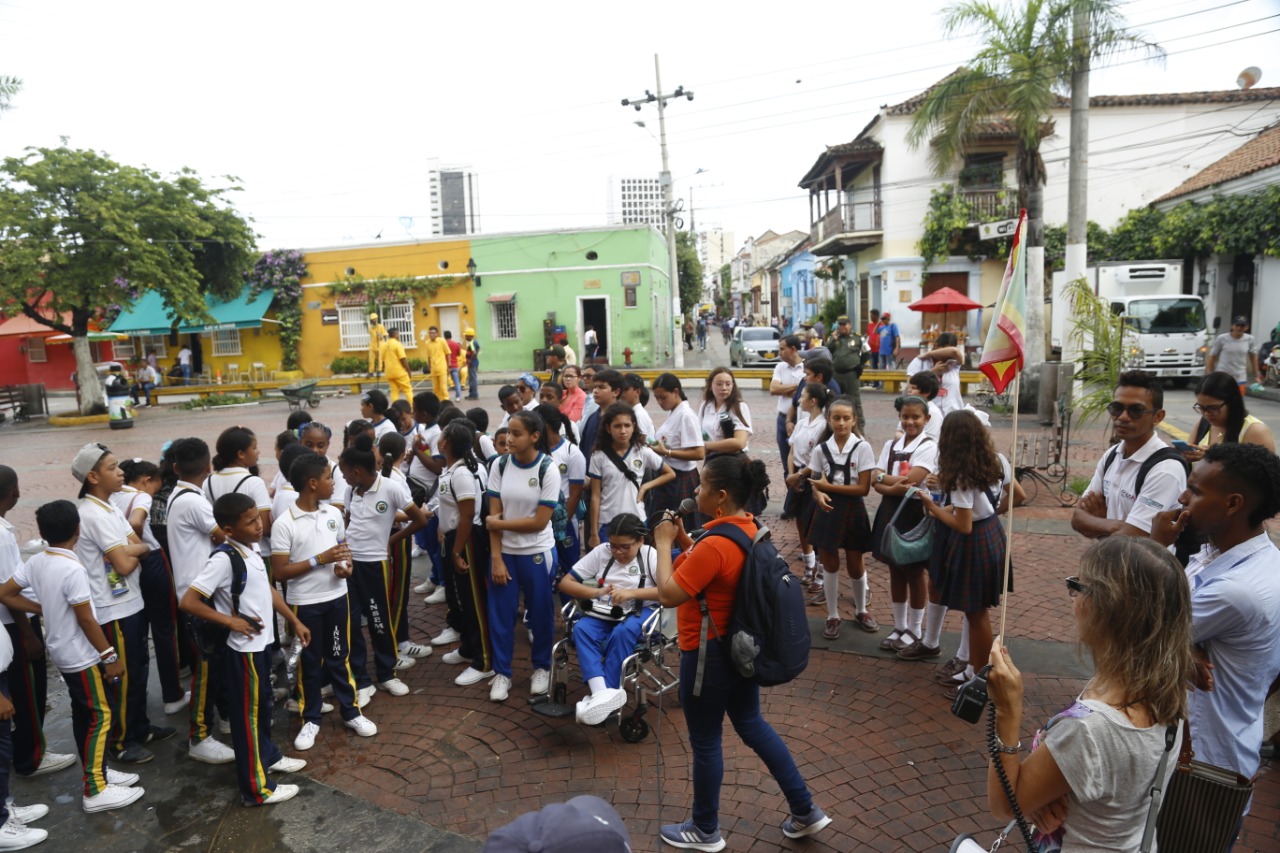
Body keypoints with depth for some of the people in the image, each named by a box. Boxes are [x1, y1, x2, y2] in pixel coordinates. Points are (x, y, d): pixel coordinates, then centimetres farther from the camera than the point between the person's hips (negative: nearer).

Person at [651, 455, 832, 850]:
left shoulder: (715, 544, -29)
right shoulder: (748, 528, 0)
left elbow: (668, 595, -25)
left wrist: (664, 544, -16)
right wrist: (685, 541, 3)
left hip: (709, 655, -9)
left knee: (705, 742, 11)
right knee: (752, 724, 24)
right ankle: (805, 810, 33)